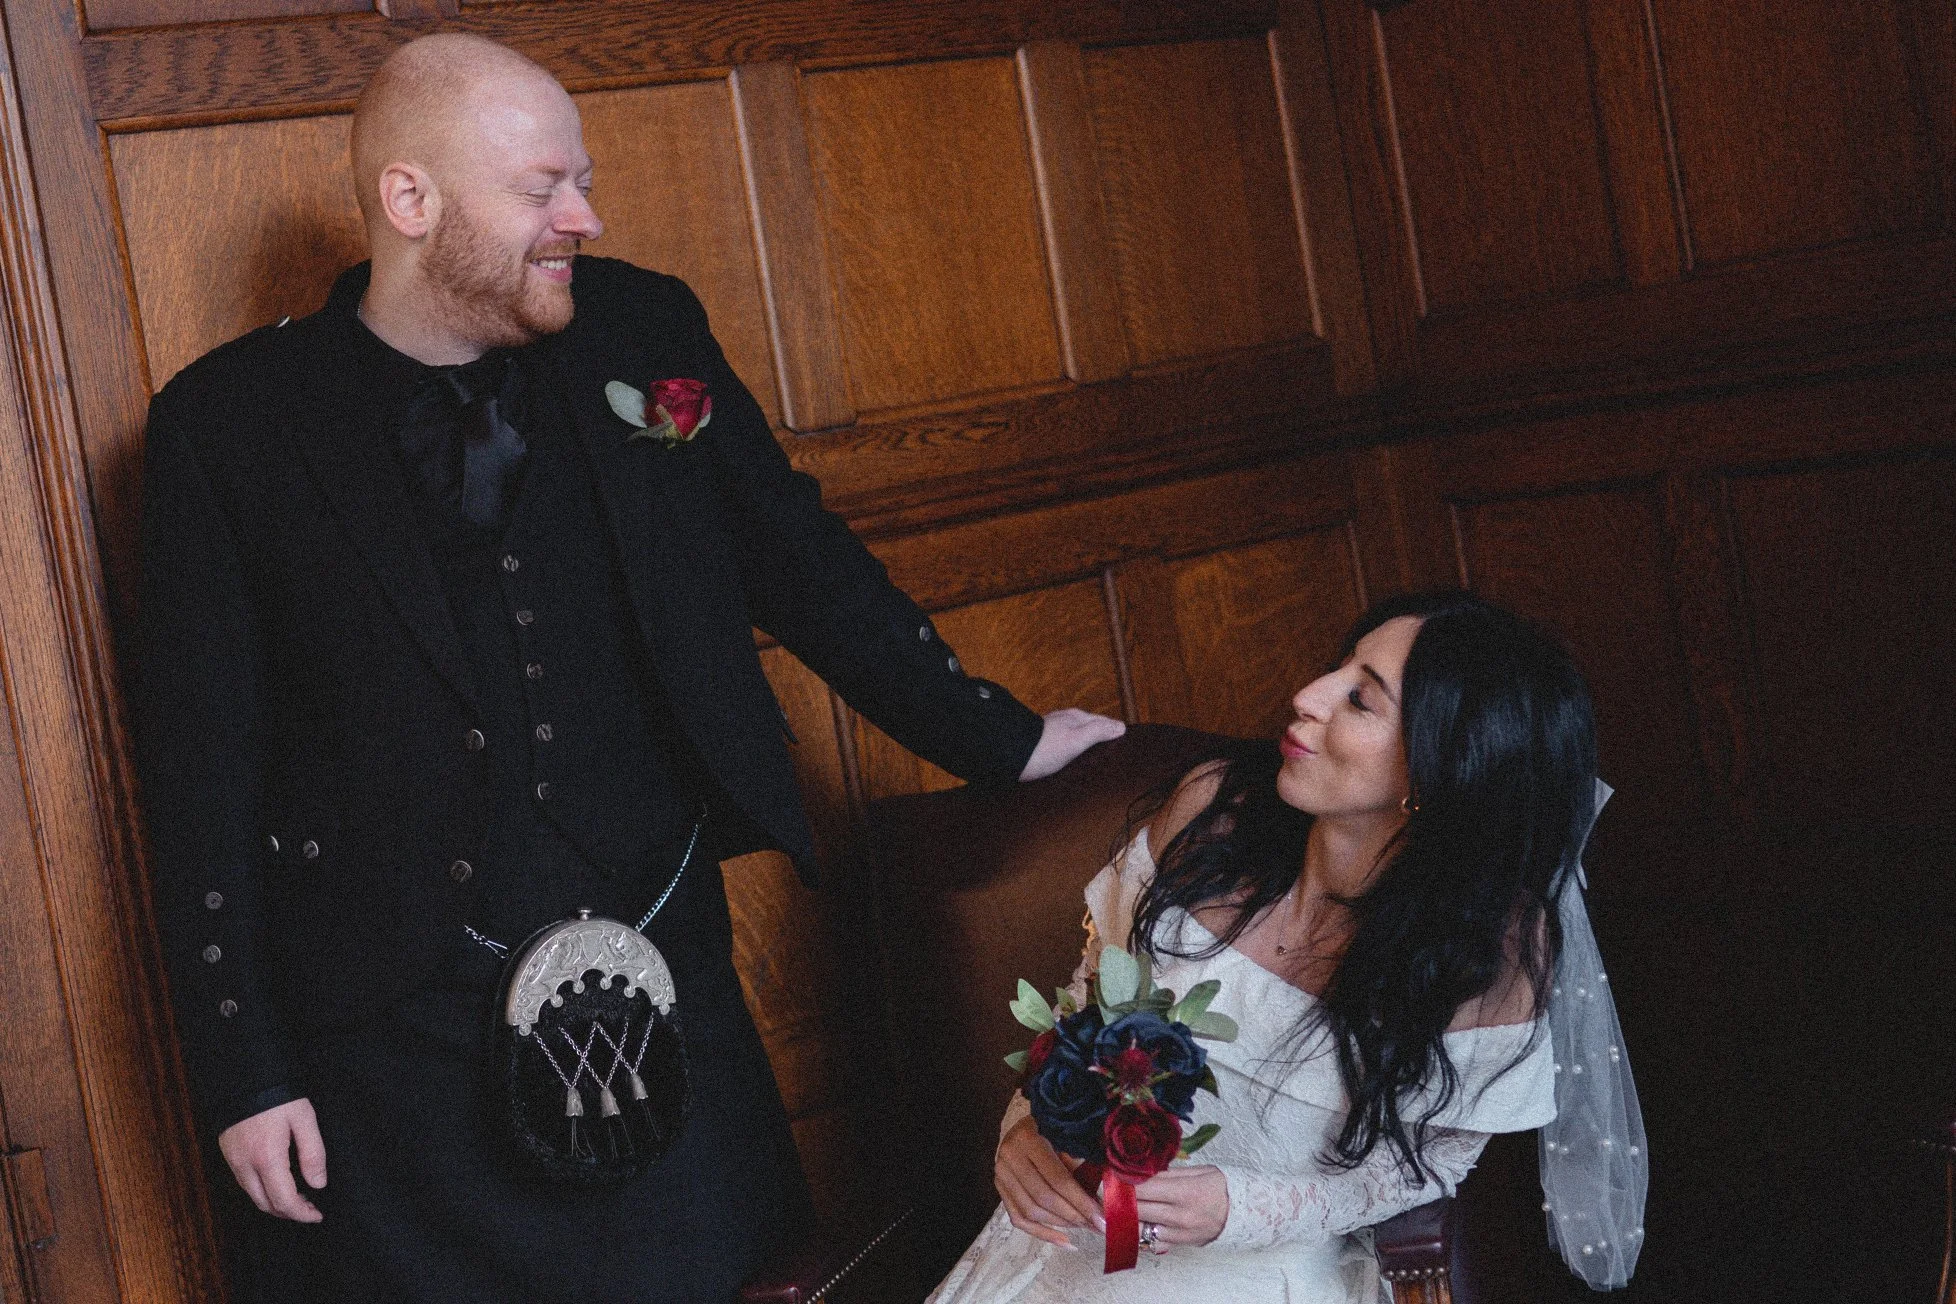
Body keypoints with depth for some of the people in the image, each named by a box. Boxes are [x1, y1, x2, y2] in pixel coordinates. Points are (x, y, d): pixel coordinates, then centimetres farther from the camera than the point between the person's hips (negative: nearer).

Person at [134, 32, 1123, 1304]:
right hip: (399, 1043, -2)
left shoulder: (645, 330, 0)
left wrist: (1004, 743, 8)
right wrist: (243, 1071, -6)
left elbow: (798, 559, 9)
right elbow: (205, 767, -5)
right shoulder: (223, 425, -7)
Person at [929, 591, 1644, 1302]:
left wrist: (1243, 1210, -20)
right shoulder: (1216, 804, -13)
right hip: (1088, 1210, 2)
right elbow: (1092, 989, 3)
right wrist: (1028, 1121, -15)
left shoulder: (1496, 943, -20)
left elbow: (1430, 1159, -6)